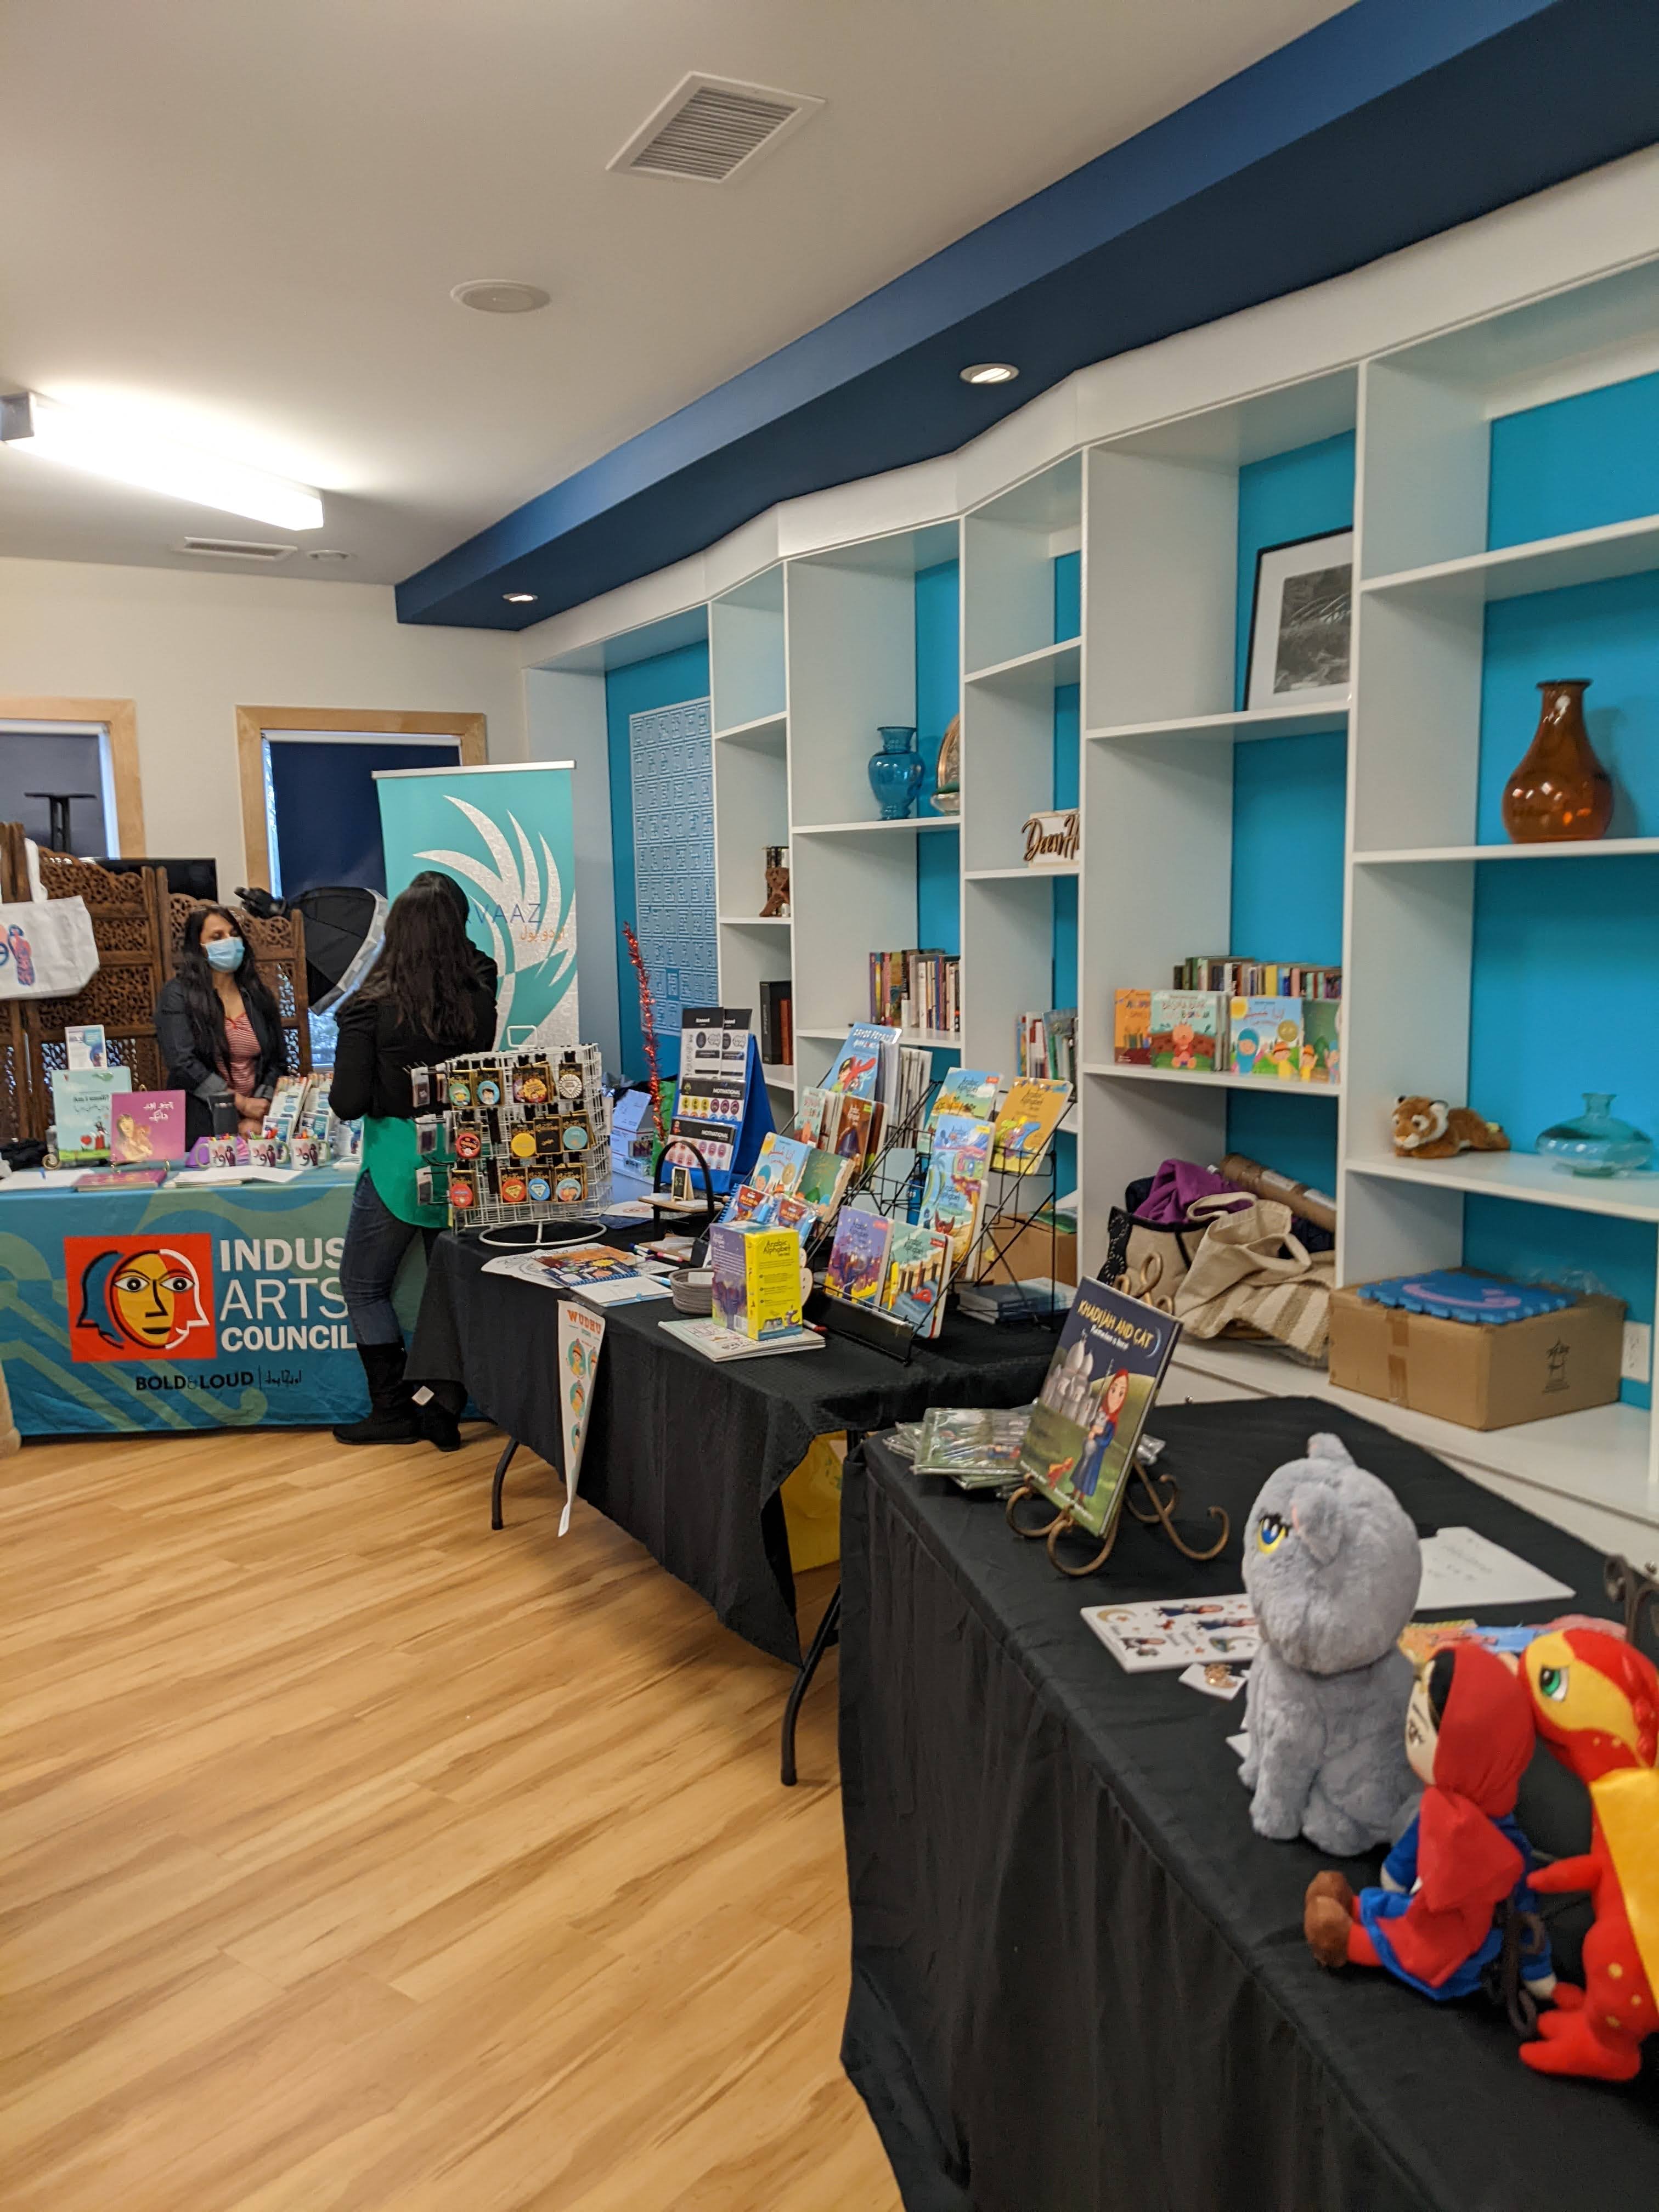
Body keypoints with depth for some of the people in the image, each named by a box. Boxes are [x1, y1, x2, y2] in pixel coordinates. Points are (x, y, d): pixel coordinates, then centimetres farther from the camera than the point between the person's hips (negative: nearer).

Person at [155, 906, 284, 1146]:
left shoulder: (257, 996, 14)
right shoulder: (177, 994, 2)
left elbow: (275, 1062, 11)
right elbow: (182, 1063, -8)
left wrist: (258, 1117, -5)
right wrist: (242, 1103, -11)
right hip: (202, 1127, -3)